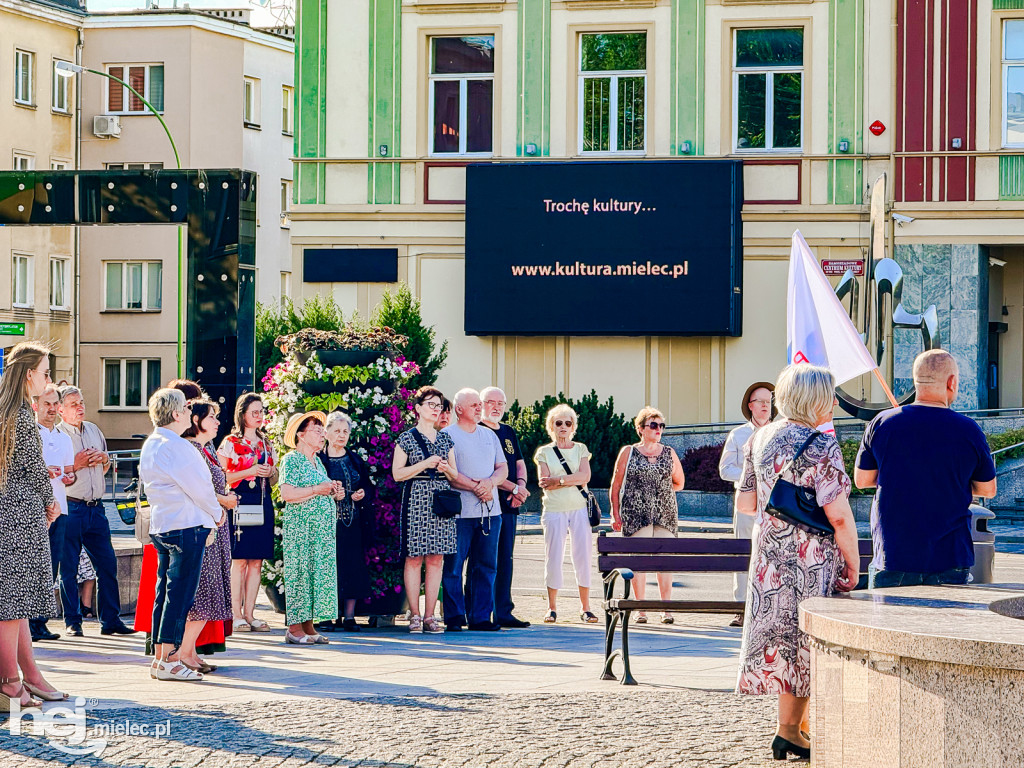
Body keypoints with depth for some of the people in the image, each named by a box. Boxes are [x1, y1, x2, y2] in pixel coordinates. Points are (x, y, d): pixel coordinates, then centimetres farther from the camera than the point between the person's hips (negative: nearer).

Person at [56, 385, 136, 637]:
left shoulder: (94, 430, 16)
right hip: (71, 509, -6)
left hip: (96, 508, 6)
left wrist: (103, 458, 4)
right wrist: (76, 464, -14)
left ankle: (110, 620, 10)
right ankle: (73, 622, 6)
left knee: (107, 563, 4)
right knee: (69, 567, -1)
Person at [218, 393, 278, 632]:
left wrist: (271, 473, 0)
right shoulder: (230, 442, 0)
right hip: (240, 501, -5)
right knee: (239, 560, -7)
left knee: (257, 561, 3)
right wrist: (249, 471, -14)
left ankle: (249, 613, 6)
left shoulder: (266, 444, 17)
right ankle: (236, 614, -4)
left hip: (263, 502, 6)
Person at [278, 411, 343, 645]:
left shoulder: (317, 460, 18)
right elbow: (287, 494, -19)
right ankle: (294, 628, -5)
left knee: (319, 572, 5)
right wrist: (317, 490, -17)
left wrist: (334, 494, 6)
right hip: (300, 526, -8)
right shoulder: (291, 459, -7)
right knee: (300, 572, -8)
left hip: (322, 527, 8)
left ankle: (309, 626, 8)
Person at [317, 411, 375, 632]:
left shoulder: (355, 460, 15)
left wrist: (362, 495, -3)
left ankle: (349, 616, 5)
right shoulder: (318, 459, 2)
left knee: (353, 566, 0)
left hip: (353, 522, 4)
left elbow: (369, 488, 18)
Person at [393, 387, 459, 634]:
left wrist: (446, 468, -4)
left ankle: (430, 615, 4)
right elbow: (397, 473, -5)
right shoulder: (406, 438, 1)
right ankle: (415, 615, 0)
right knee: (414, 558, -5)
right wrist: (425, 464, -12)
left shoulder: (445, 439, 15)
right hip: (416, 500, -4)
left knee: (436, 559, 1)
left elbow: (455, 476, 18)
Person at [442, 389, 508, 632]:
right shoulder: (447, 436, 0)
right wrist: (475, 488, -15)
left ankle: (480, 618, 9)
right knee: (453, 566, -5)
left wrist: (490, 482, -8)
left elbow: (503, 469, 14)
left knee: (486, 566, 5)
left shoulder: (490, 436, 19)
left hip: (490, 511, 5)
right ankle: (454, 618, 1)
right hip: (460, 512, -5)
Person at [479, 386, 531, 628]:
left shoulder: (509, 432, 19)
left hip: (508, 506, 7)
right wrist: (513, 488, -13)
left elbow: (519, 463, 22)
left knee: (505, 560, 8)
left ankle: (503, 612, 12)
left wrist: (521, 486, 0)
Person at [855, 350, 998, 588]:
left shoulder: (881, 423, -3)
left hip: (892, 557, 1)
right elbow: (988, 489, 7)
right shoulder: (969, 430, -5)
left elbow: (861, 479, 7)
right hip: (950, 558, 0)